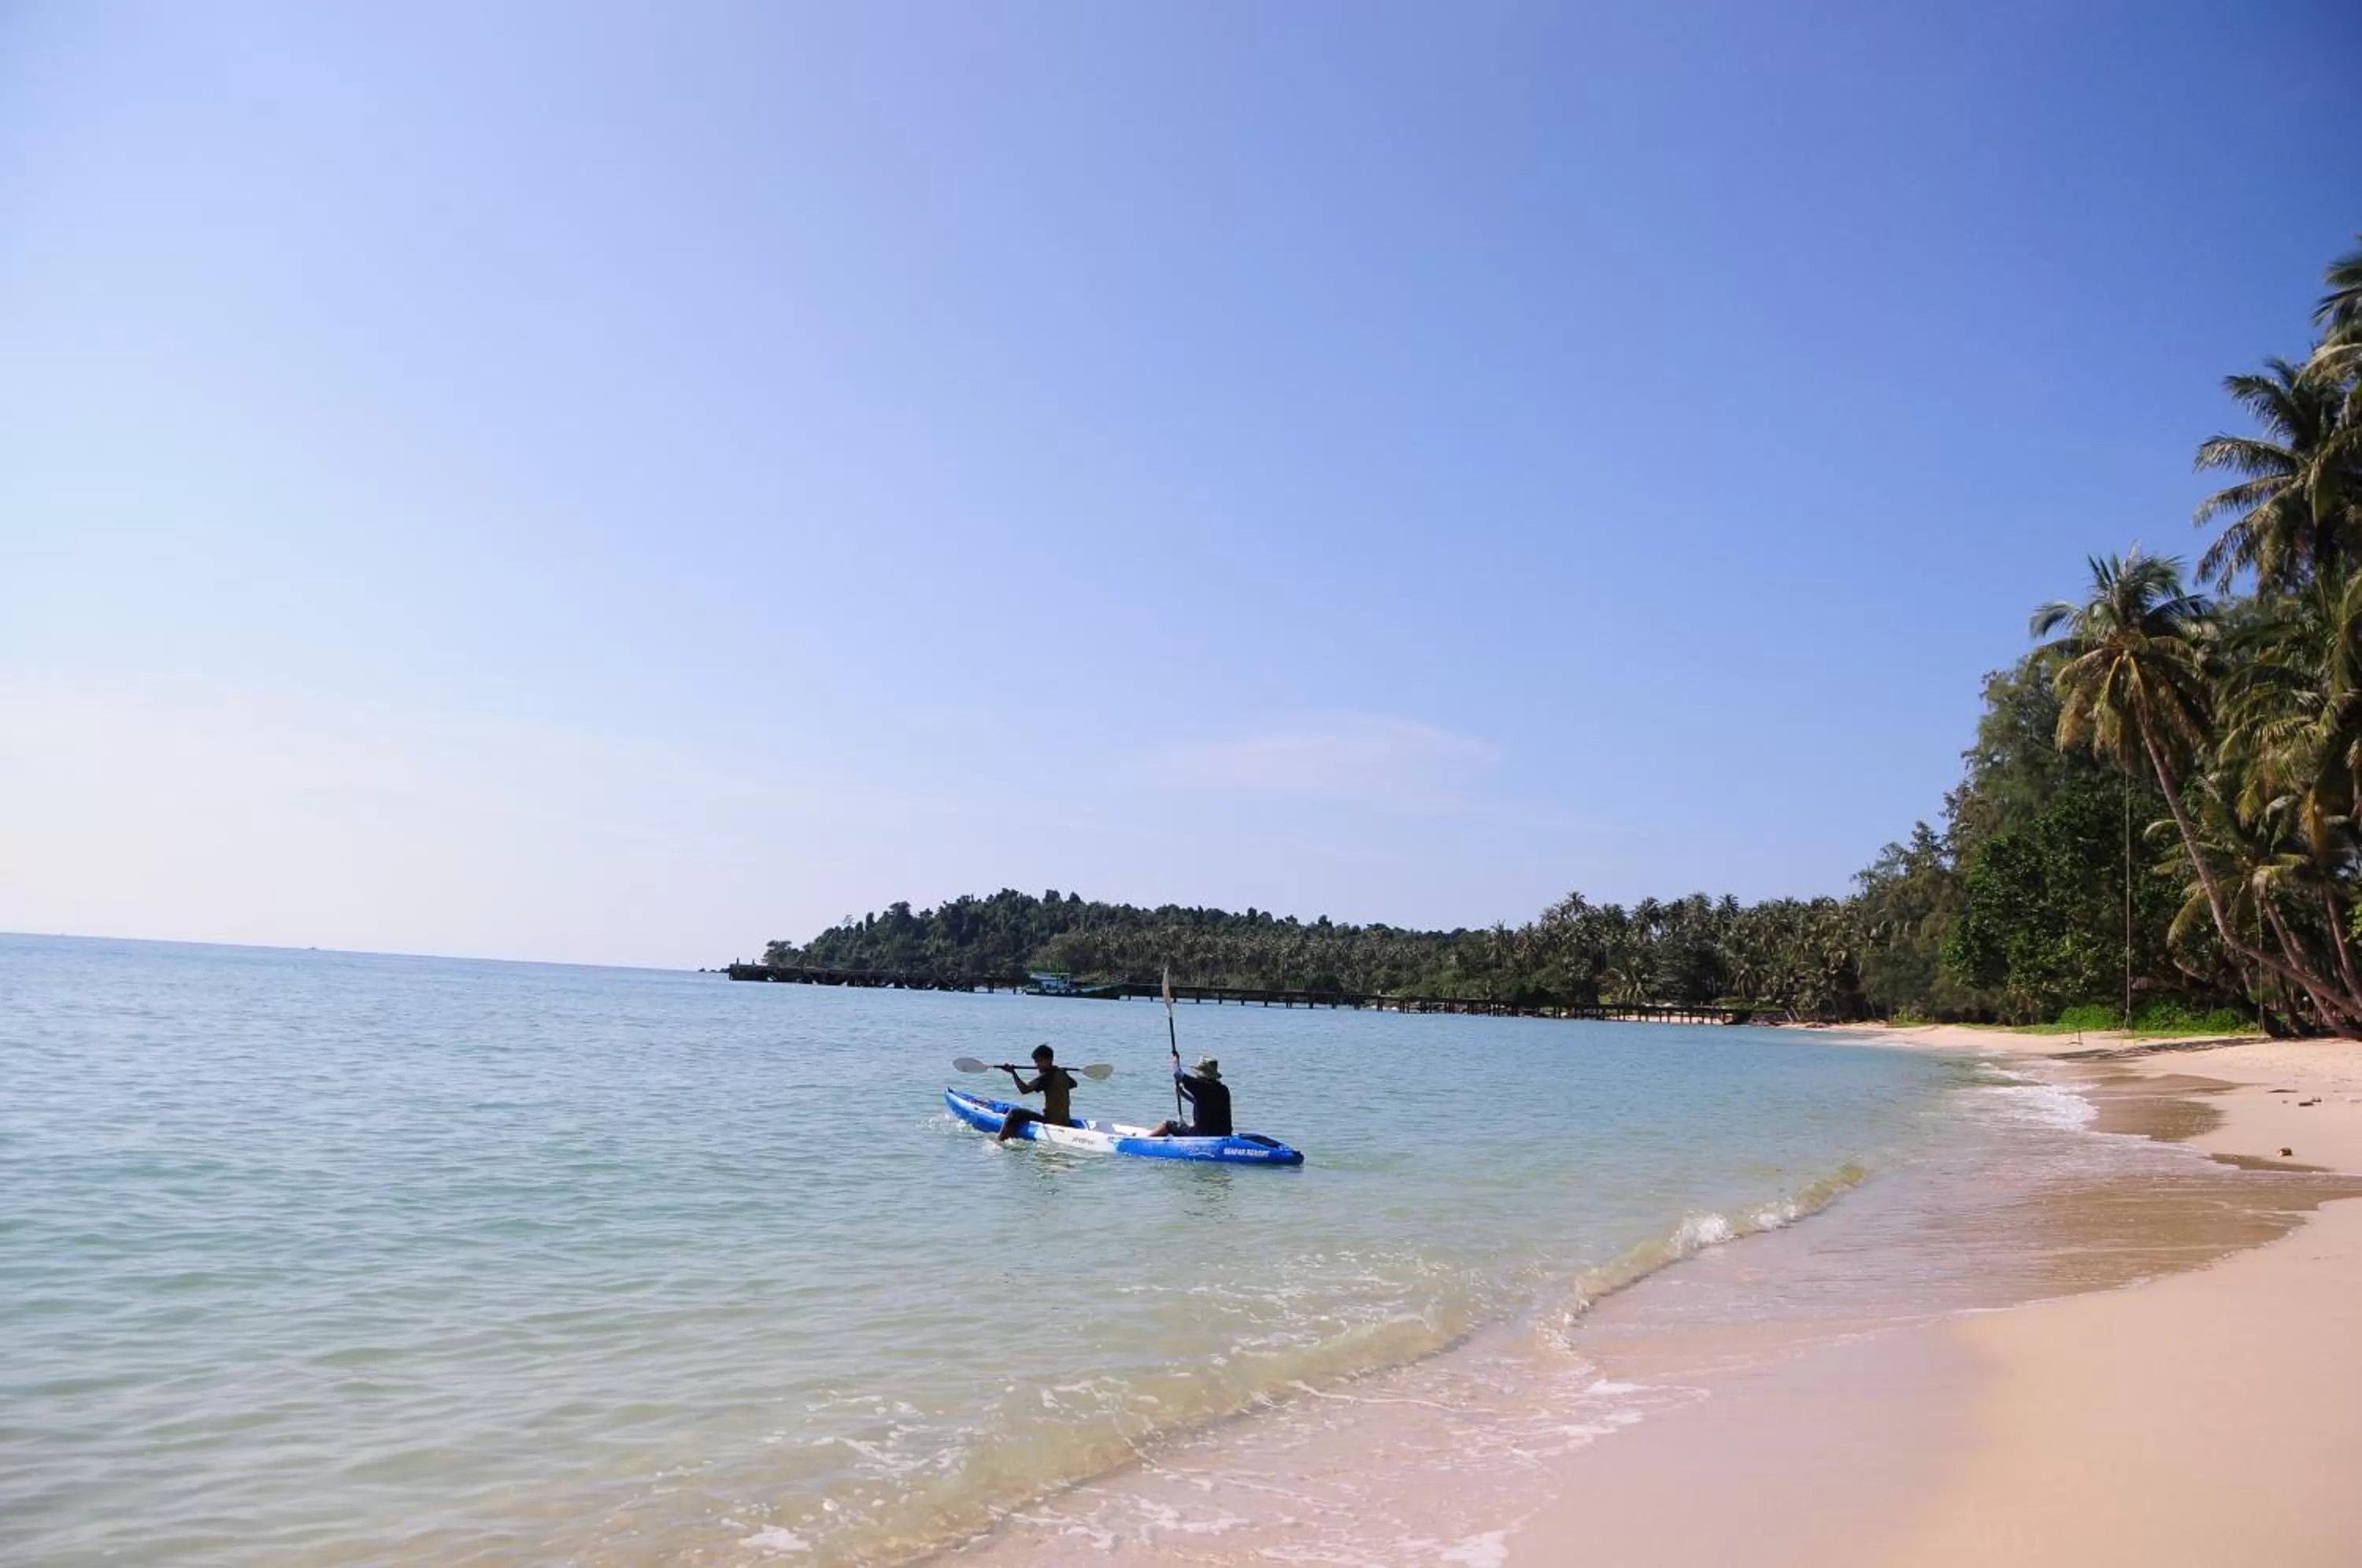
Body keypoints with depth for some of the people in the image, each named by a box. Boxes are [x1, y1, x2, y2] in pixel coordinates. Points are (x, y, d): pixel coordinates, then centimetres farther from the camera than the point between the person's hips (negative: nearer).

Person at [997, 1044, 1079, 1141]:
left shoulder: (1046, 1077, -14)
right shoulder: (1062, 1074, 8)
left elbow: (1024, 1089, -24)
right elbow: (1073, 1084, 30)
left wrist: (1013, 1073, -22)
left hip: (1051, 1120, -8)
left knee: (1015, 1112, -9)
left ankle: (1001, 1140, -13)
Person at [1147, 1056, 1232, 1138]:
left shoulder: (1201, 1086, -17)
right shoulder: (1224, 1090, 7)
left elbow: (1177, 1074, -7)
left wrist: (1175, 1061, 12)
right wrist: (1182, 1092, 31)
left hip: (1204, 1135, -7)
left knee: (1168, 1125, 8)